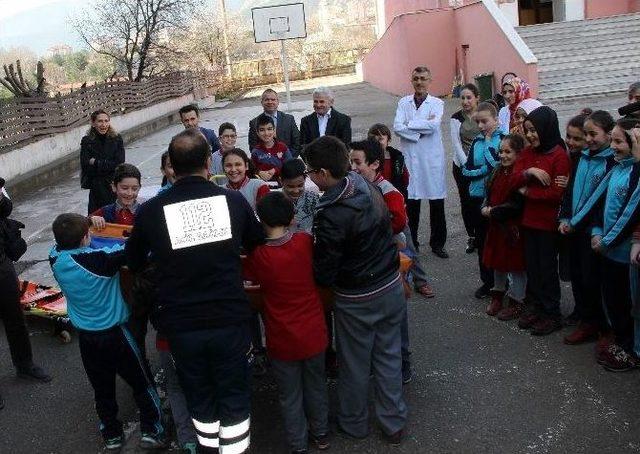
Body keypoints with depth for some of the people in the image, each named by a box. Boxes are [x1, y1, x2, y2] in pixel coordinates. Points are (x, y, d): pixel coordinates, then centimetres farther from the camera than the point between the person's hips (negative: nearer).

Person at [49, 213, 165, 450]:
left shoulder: (56, 260, -9)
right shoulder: (99, 259, -27)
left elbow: (60, 244, 12)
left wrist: (85, 224, 5)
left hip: (86, 337, 5)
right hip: (114, 334, -5)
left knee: (103, 389, 20)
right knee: (142, 383, 12)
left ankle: (111, 435, 32)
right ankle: (151, 431, 17)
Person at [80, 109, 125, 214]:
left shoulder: (117, 139, 2)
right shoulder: (87, 141, 2)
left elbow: (119, 164, -6)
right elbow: (86, 166, -7)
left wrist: (96, 162, -7)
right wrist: (108, 164, -10)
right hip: (96, 189, 0)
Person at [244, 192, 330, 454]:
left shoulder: (258, 256, -17)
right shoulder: (305, 242, -11)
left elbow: (247, 276, 3)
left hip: (283, 339, -2)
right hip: (313, 333, 3)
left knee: (290, 396, 16)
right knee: (316, 385, 23)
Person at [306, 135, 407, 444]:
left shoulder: (331, 216, -27)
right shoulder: (370, 190, -5)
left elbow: (324, 273, -19)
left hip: (357, 300, -6)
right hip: (392, 286, 7)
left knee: (355, 364, 15)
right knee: (389, 356, 19)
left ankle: (354, 423, 36)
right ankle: (394, 423, 33)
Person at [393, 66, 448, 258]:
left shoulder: (437, 103, 2)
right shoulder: (404, 102, 8)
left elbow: (434, 125, -16)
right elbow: (397, 127, -7)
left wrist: (410, 123, -10)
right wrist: (421, 129, -13)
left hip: (432, 158, -1)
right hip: (409, 158, 1)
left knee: (437, 203, 5)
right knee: (411, 202, 5)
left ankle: (437, 243, 19)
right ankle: (411, 243, 18)